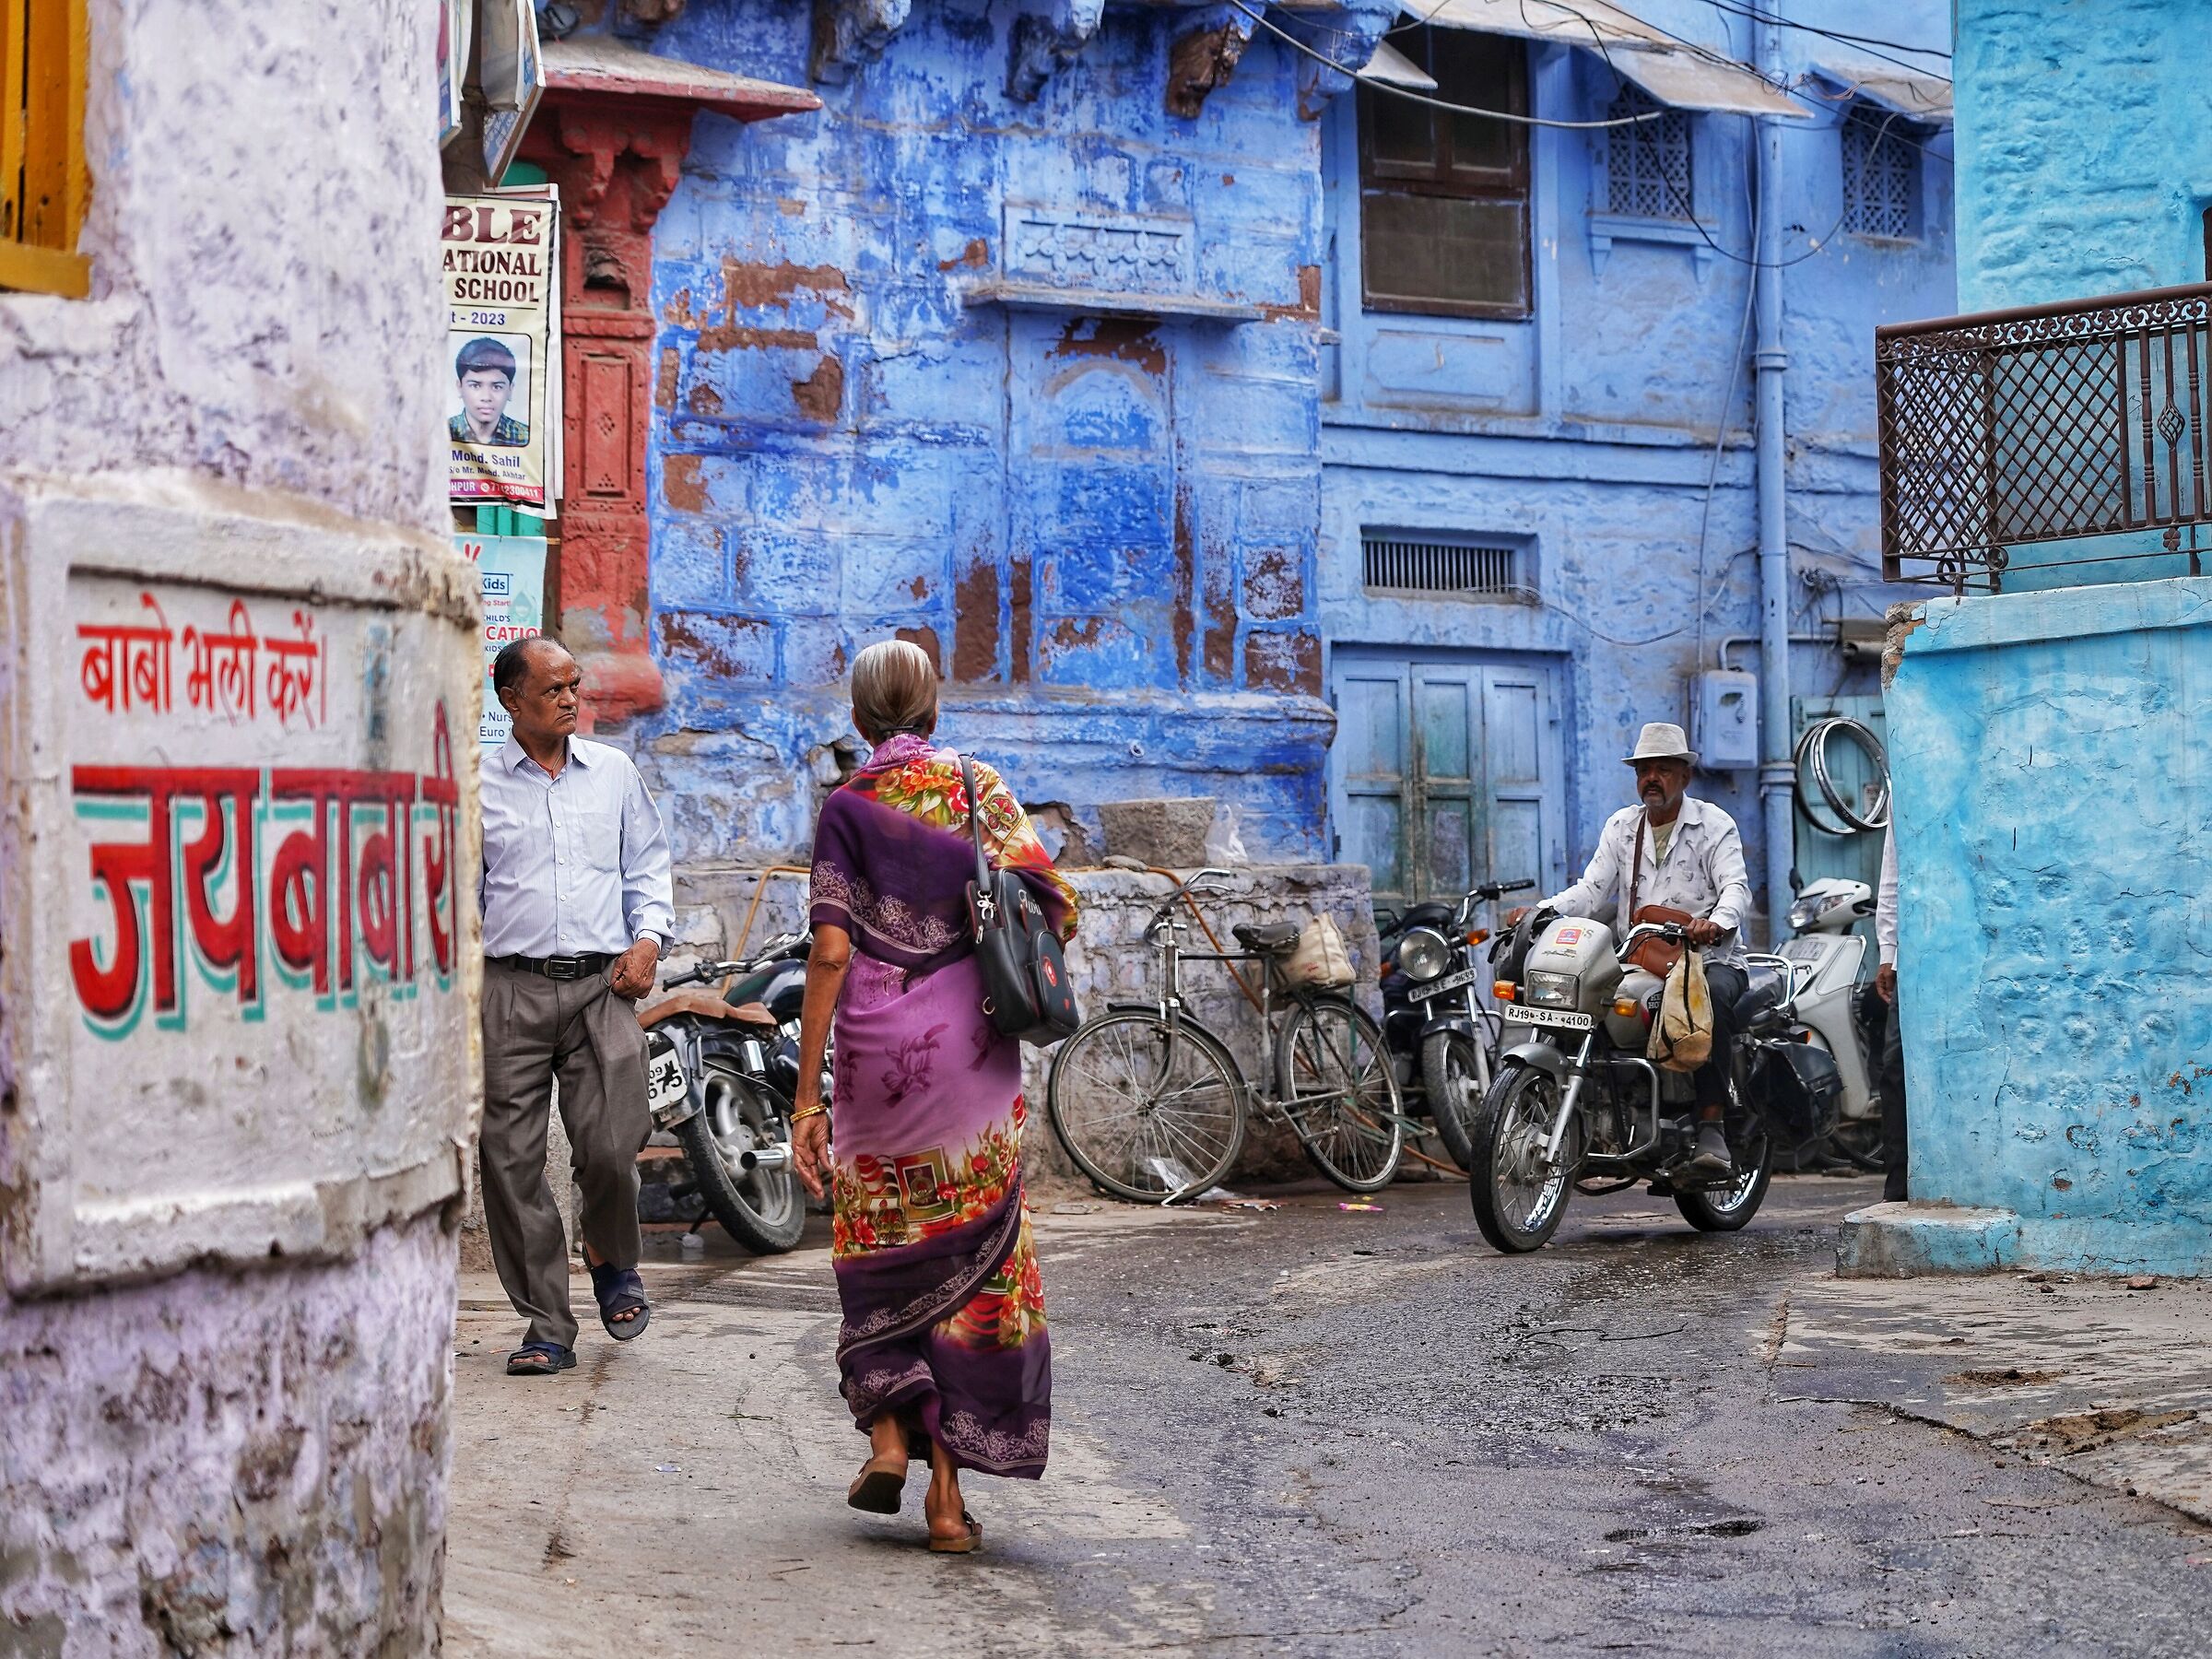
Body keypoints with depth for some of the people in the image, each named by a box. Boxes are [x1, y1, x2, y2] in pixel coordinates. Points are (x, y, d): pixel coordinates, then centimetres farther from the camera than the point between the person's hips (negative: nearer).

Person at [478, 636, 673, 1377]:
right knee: (511, 1161, -3)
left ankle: (613, 1260, 22)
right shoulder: (476, 786, 8)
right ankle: (547, 1328, 7)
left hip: (602, 984, 0)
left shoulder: (614, 773, 14)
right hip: (511, 988, 0)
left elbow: (648, 862, 18)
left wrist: (647, 937, 2)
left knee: (611, 1149, -11)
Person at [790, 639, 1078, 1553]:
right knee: (973, 1252, 6)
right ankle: (948, 1490, 4)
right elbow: (1058, 911, -4)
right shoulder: (979, 787, 4)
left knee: (879, 1247, 19)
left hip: (878, 1048, -1)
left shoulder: (848, 805, 0)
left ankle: (888, 1430, 7)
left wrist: (806, 1094, -7)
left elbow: (831, 951, -8)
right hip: (973, 1049, 1)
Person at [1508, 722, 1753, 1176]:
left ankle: (1711, 1126, -38)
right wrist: (1540, 911, -12)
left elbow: (1736, 886, -11)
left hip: (1708, 957, -4)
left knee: (1713, 998, -37)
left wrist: (1717, 921, -35)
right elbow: (1592, 890, 7)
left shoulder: (1713, 824, 3)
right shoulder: (1621, 826, 17)